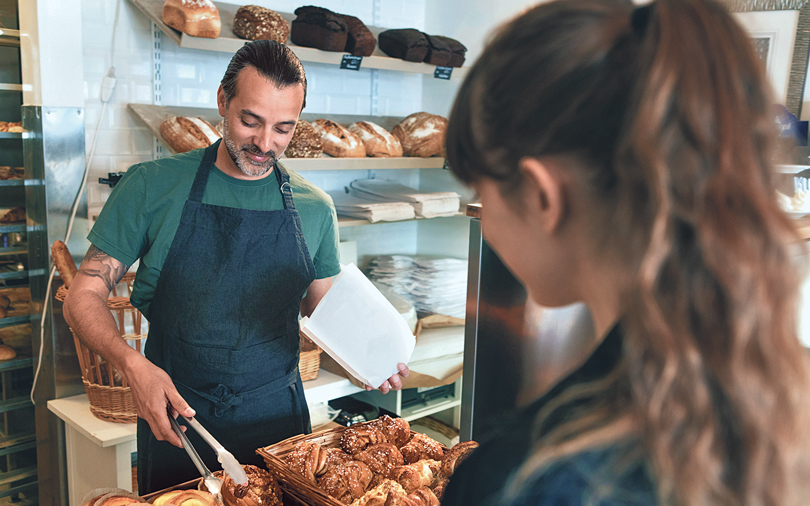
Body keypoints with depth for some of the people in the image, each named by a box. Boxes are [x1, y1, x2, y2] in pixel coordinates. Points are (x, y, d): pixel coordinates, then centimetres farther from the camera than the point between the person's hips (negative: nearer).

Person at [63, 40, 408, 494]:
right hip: (174, 417, -1)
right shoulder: (152, 187, -7)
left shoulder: (314, 209, -1)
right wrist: (133, 364, -22)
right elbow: (85, 296, -4)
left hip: (278, 415, 2)